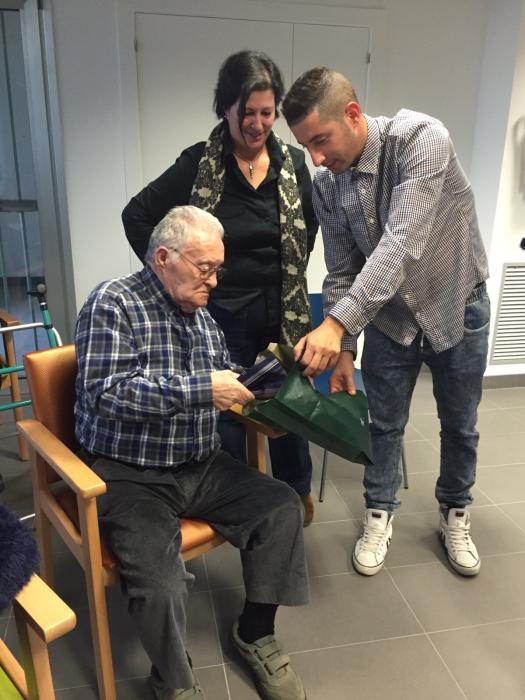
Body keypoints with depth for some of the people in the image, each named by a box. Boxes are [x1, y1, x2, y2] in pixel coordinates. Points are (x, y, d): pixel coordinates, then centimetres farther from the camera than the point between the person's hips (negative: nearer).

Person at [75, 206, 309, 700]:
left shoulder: (203, 317, 10)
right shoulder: (113, 302, -12)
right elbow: (105, 393, -25)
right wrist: (202, 388, -27)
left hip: (202, 467, 7)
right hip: (130, 476, -6)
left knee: (282, 507, -7)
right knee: (158, 582, -25)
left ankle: (255, 634, 15)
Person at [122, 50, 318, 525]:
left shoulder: (293, 162, 2)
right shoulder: (199, 164, -8)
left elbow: (310, 220, 19)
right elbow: (137, 216, -3)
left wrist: (292, 272, 9)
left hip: (283, 312, 3)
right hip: (222, 314, -3)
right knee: (226, 416, 10)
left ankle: (297, 496, 39)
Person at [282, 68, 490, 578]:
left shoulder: (421, 138, -28)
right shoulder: (325, 185, -12)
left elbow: (401, 244, -38)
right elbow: (341, 272, -5)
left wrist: (337, 324, -44)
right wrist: (343, 348, -12)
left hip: (457, 306, -2)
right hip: (388, 315, 3)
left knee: (459, 424, 13)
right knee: (384, 424, 10)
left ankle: (454, 514, 37)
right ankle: (379, 515, 32)